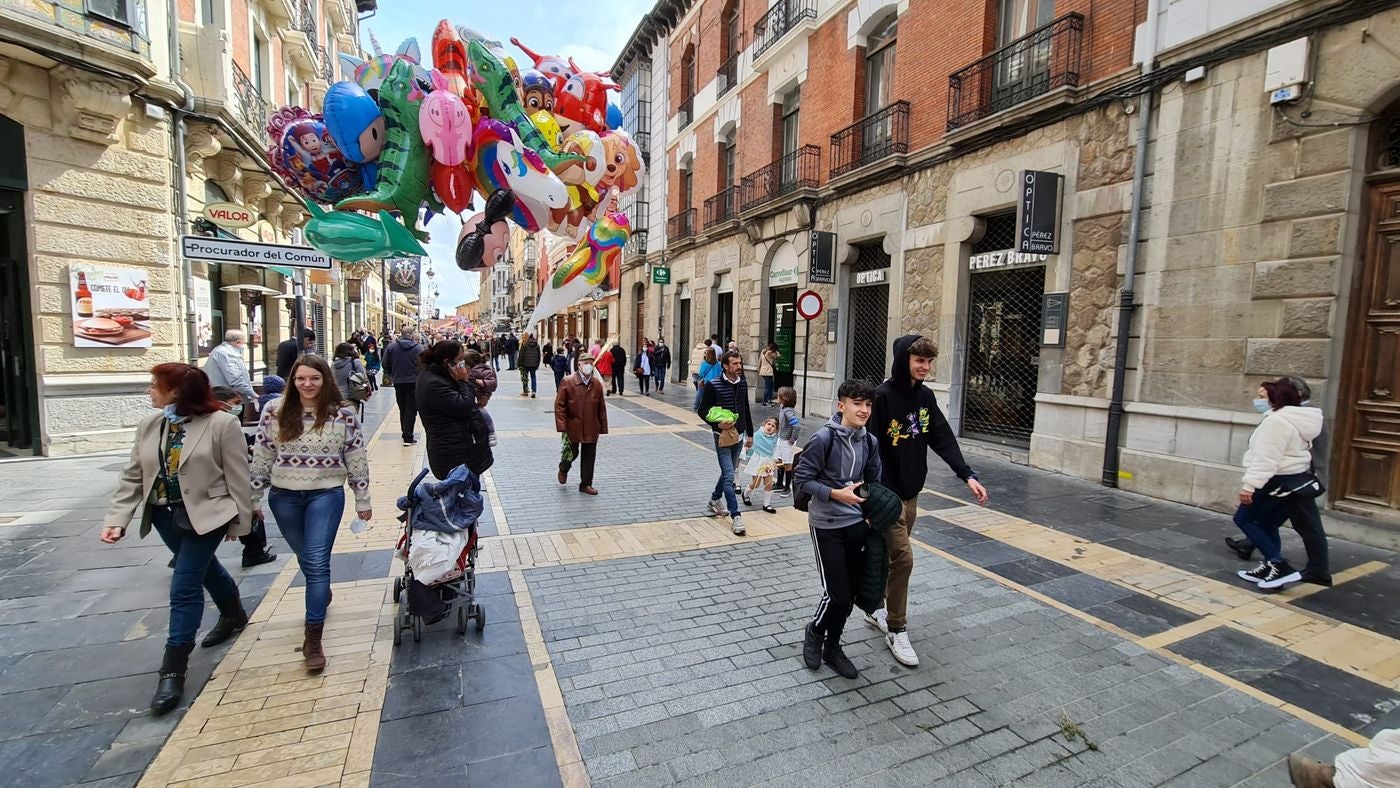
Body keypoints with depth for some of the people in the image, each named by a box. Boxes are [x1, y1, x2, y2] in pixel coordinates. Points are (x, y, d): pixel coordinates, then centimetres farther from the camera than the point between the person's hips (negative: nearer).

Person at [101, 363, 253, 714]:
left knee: (185, 587, -6)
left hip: (205, 514, -7)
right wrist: (116, 519, -7)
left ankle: (174, 670, 7)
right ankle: (234, 615, 47)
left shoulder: (221, 424, -17)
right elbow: (132, 476, 4)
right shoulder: (149, 425, 1)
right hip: (164, 513, 7)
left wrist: (239, 521, -9)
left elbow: (237, 476, -12)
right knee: (204, 568, 23)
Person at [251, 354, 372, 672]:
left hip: (326, 495, -3)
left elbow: (357, 461, -2)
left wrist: (362, 500, 1)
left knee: (317, 561, -8)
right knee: (305, 559, 19)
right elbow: (261, 459, 4)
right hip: (283, 497, 3)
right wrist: (253, 500, 6)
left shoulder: (343, 415, -8)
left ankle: (313, 638, -2)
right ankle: (322, 594, 49)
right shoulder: (274, 412, -4)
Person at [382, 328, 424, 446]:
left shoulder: (391, 347, 0)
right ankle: (408, 437, -4)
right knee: (411, 409, 0)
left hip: (398, 382, 3)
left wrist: (391, 376, 17)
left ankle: (405, 433, 26)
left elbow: (385, 364, 3)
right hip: (414, 382, -3)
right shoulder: (419, 348, -8)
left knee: (402, 408, 17)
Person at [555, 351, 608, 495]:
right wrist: (562, 425, -14)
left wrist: (603, 427, 5)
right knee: (572, 453, 11)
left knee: (589, 457, 8)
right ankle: (563, 469, 44)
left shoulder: (597, 384, 0)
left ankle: (586, 484, 22)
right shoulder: (568, 382, -10)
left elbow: (601, 407, 5)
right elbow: (559, 405, -9)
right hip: (573, 427, -3)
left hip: (591, 429, 3)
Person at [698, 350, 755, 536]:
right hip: (722, 436, -6)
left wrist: (750, 434, 16)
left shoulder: (743, 383, 4)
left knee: (728, 472, 19)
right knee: (729, 476, -8)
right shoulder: (713, 385, -12)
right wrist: (718, 424, -22)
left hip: (738, 435, 6)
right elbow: (702, 410, -8)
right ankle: (735, 516, -4)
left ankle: (715, 499, 42)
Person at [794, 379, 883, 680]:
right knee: (837, 594, -5)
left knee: (850, 593, 12)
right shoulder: (824, 438, -17)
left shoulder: (870, 442, 2)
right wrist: (836, 494, -21)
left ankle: (832, 646, 34)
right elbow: (801, 479, -13)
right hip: (826, 526, -6)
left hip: (857, 524, 6)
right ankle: (815, 631, 27)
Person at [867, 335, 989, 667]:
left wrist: (967, 475, -9)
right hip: (888, 494, -7)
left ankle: (876, 609, 35)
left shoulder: (926, 396, 5)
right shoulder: (883, 396, -17)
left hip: (912, 492, 7)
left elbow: (943, 439, 2)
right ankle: (896, 631, 11)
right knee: (903, 557, -5)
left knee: (891, 555, 17)